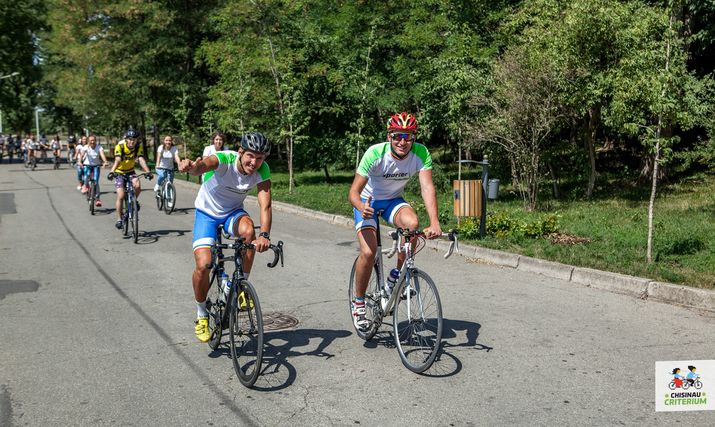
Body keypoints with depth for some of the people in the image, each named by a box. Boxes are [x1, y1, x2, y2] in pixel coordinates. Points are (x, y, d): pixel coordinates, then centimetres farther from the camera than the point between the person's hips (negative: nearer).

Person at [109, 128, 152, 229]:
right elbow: (117, 160, -34)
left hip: (130, 171, 2)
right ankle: (119, 219, -1)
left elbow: (141, 160, -24)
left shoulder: (138, 147, -12)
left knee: (137, 186, -28)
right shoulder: (120, 146, -21)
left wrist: (148, 171, -41)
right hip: (119, 172, -2)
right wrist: (112, 172, -51)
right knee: (120, 196, -14)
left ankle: (134, 201, 4)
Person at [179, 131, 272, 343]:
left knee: (248, 230, -33)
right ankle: (201, 315, 9)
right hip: (207, 212, -2)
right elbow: (203, 165, -51)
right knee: (203, 265, -17)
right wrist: (190, 166, -76)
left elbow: (265, 205, -28)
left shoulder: (262, 171, -20)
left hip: (233, 212, 2)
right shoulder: (224, 160, -29)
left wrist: (264, 234, -45)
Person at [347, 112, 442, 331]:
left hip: (393, 200, 2)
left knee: (412, 224, -30)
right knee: (368, 252, -21)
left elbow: (427, 188, -32)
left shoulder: (421, 153, -23)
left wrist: (434, 223, -46)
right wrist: (361, 207, -52)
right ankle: (358, 302, 4)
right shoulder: (375, 154, -30)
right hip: (368, 201, -2)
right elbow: (353, 192, -29)